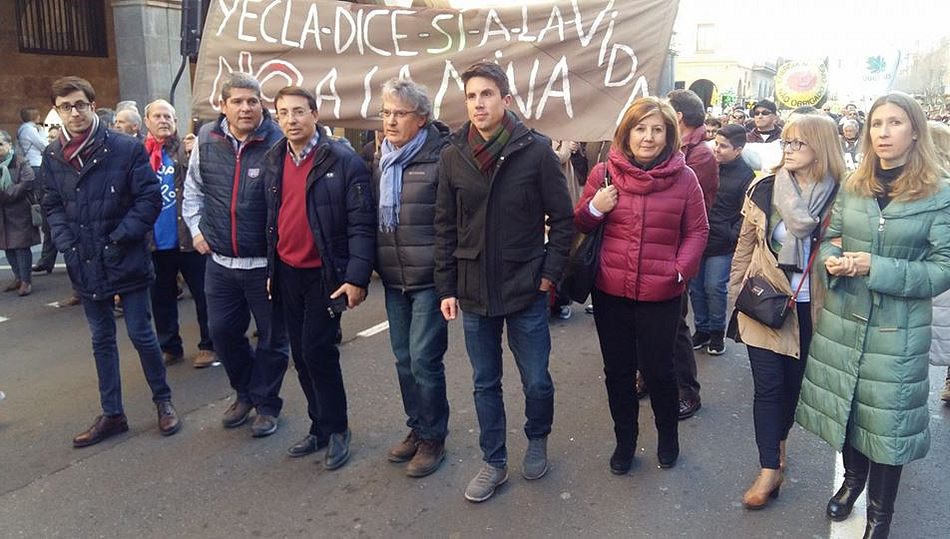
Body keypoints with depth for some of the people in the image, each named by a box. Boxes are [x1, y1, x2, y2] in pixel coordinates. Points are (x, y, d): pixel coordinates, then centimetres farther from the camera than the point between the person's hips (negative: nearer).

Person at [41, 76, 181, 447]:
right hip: (85, 265, 5)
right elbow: (52, 207, 11)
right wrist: (67, 244, -4)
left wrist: (118, 239, -14)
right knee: (102, 340, 14)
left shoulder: (127, 149, -9)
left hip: (126, 261, -4)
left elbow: (150, 199, -10)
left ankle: (163, 401, 24)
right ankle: (111, 414, 27)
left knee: (141, 334, 2)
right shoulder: (52, 156, 5)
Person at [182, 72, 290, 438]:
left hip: (266, 263, -4)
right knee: (222, 331, 13)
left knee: (272, 338, 8)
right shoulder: (206, 140, 1)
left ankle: (266, 403, 28)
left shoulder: (278, 143, -14)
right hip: (220, 261, 5)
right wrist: (196, 228, 11)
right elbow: (194, 188, 17)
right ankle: (245, 393, 37)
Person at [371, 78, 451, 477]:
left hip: (429, 279, -7)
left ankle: (433, 438, 17)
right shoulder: (380, 160, 11)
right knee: (404, 358, 14)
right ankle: (416, 429, 31)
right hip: (393, 279, 7)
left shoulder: (441, 157, -10)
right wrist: (376, 267, 15)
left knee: (424, 359, -2)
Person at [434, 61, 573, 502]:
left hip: (526, 289, -2)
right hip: (474, 291, 3)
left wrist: (550, 274, -8)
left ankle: (537, 441, 39)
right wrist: (446, 287, 3)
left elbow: (561, 218, -2)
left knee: (536, 381, 10)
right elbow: (446, 226, 5)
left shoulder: (536, 150, -7)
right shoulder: (453, 155, 1)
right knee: (485, 383, 13)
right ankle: (494, 463, 31)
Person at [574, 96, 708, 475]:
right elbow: (578, 226, 8)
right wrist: (594, 208, -13)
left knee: (658, 370, 11)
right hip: (611, 292, 2)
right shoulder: (604, 173, -1)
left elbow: (697, 231, 4)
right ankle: (624, 440, 33)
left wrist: (680, 269, -9)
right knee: (617, 370, 13)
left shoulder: (684, 178, -3)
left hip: (661, 295, -1)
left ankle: (668, 436, 37)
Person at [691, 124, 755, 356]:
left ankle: (717, 332, 19)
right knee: (695, 286, 10)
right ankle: (702, 329, 26)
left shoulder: (745, 175, -8)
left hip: (722, 243, -4)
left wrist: (732, 235, -12)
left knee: (715, 288, -1)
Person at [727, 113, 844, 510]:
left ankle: (777, 446, 38)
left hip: (808, 306, 0)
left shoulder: (839, 196, -6)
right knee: (768, 385, 1)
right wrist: (735, 295, 6)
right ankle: (770, 469, 9)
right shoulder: (764, 189, -2)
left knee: (793, 381, 14)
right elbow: (745, 245, 5)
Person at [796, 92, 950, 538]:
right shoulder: (853, 186, 5)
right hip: (841, 320, 4)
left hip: (897, 331, -4)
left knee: (885, 418, 8)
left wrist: (876, 268, -21)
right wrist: (832, 261, -12)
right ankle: (853, 479, 44)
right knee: (847, 408, 17)